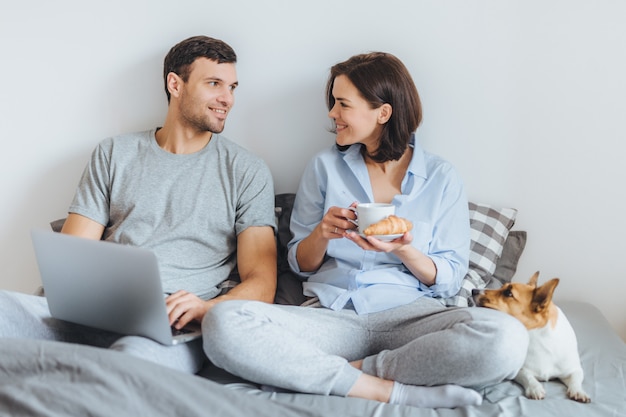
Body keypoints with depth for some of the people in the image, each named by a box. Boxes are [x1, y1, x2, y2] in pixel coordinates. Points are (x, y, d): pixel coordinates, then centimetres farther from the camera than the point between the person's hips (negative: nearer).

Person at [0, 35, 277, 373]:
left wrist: (206, 308, -19)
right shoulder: (114, 154, 18)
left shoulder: (247, 171, 12)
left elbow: (260, 283, 4)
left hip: (176, 322, -2)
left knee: (137, 356, -39)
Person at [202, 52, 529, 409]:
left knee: (506, 339, -33)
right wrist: (322, 234, -8)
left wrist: (404, 250, -13)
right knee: (223, 323, -29)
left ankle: (354, 370, -18)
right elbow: (300, 265, 14)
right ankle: (393, 391, -24)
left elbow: (449, 280, 7)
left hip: (411, 315, -1)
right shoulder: (325, 166, 12)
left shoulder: (442, 178, 8)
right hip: (332, 315, 1)